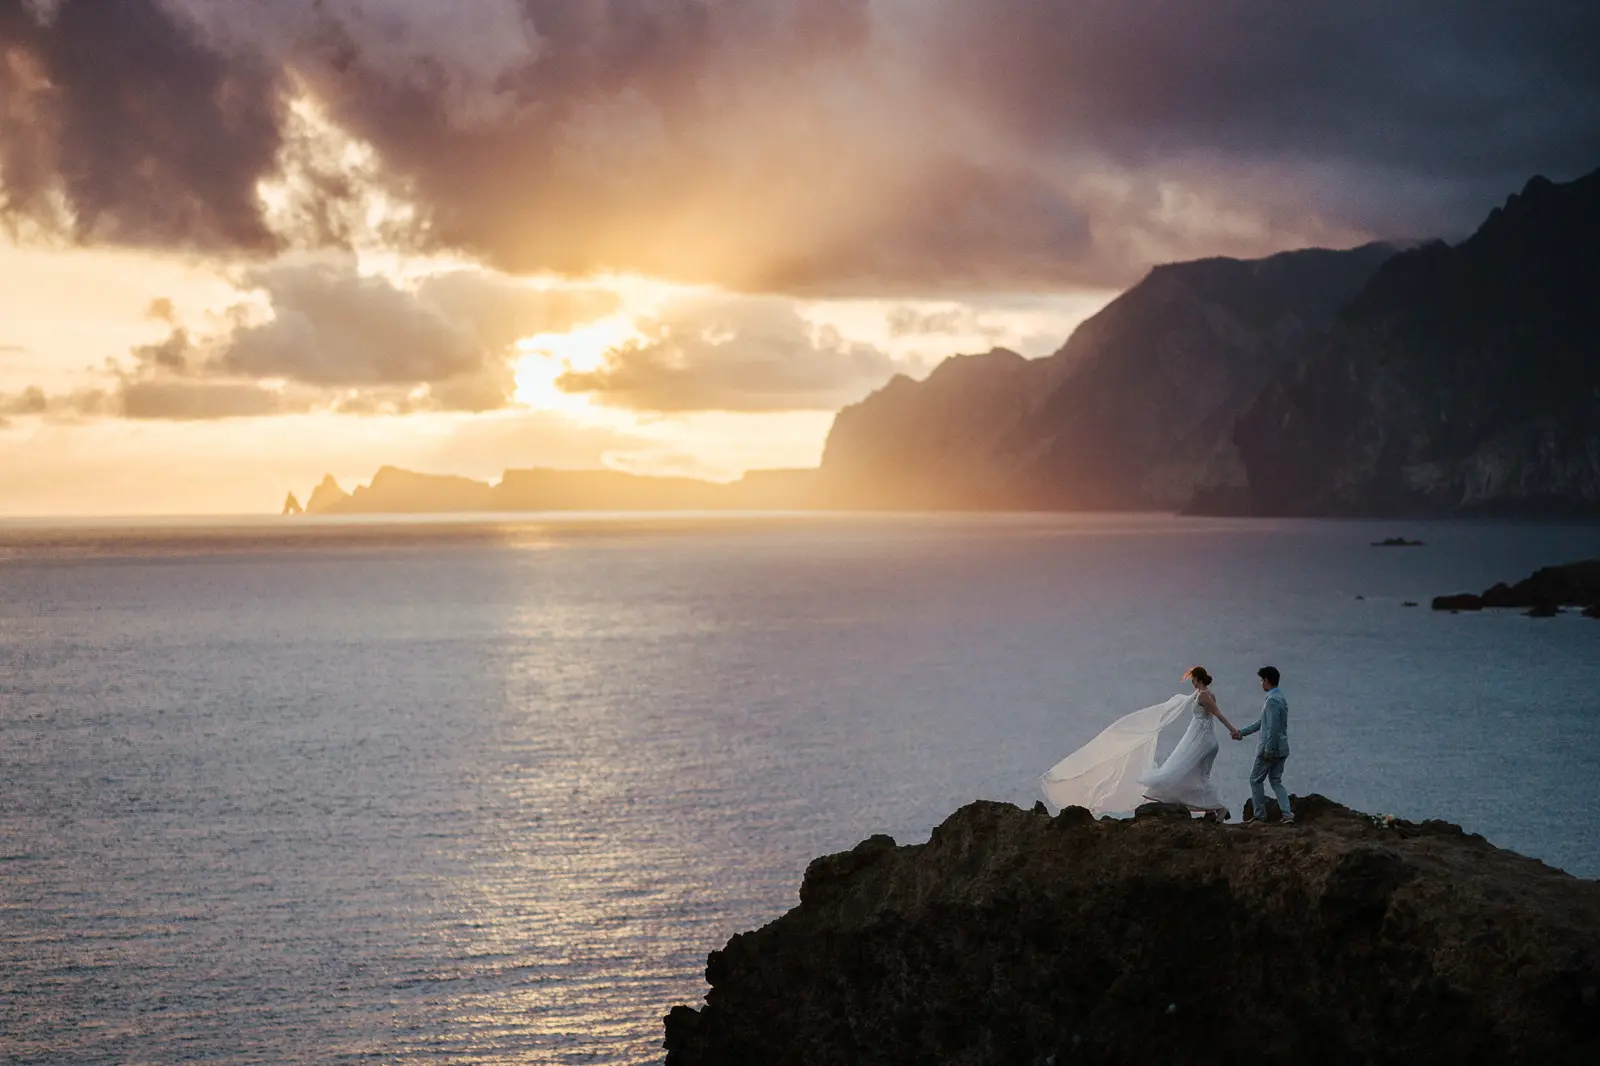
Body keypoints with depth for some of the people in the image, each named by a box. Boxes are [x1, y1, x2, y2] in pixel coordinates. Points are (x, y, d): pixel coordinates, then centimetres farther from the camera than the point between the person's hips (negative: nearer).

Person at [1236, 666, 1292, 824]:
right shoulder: (1281, 697, 13)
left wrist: (1268, 750, -21)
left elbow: (1273, 727, -24)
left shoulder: (1272, 700, -19)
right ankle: (1287, 815, 3)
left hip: (1270, 748, -9)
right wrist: (1242, 732, 23)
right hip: (1282, 749, 9)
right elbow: (1262, 722, 20)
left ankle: (1259, 816, 7)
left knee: (1256, 780, 4)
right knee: (1276, 781, 14)